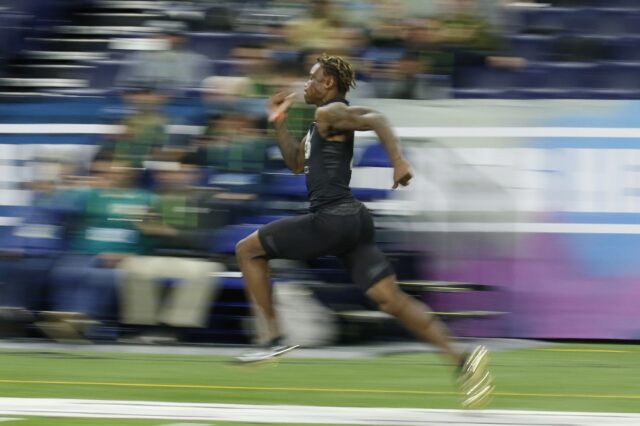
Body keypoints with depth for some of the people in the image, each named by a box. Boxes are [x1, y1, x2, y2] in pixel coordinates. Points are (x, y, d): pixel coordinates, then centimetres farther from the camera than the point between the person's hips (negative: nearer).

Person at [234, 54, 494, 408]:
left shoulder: (329, 114, -5)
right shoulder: (320, 126, 24)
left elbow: (376, 119, -22)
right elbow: (297, 164, 37)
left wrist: (398, 162, -33)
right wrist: (278, 123, 31)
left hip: (331, 219, -10)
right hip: (351, 220, 10)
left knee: (247, 250, 4)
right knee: (392, 299, 0)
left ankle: (274, 338, -2)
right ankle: (461, 360, -14)